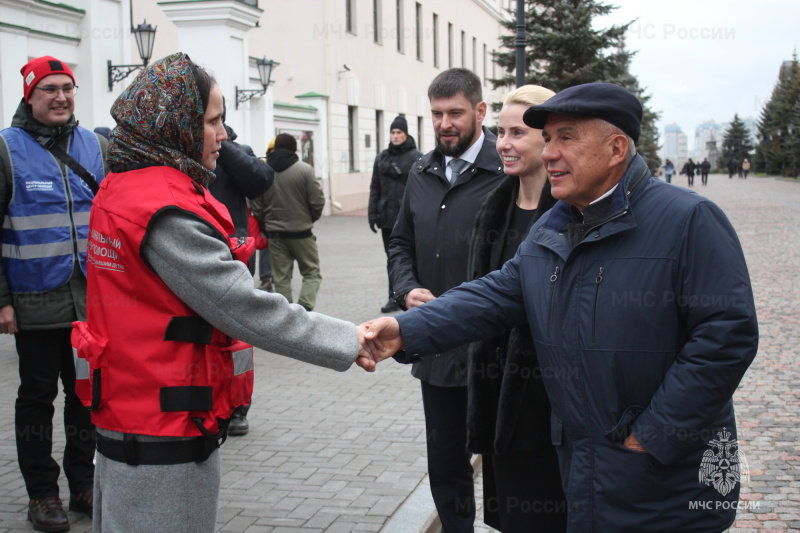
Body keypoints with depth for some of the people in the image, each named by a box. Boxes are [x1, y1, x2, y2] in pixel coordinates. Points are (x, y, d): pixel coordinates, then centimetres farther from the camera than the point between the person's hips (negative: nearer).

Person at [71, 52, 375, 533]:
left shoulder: (122, 187, 9)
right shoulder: (167, 211, -23)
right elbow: (243, 307, -25)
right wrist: (347, 341, -20)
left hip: (129, 417, 10)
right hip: (163, 436, -10)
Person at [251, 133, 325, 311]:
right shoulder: (304, 170, -11)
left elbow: (256, 207, -1)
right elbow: (317, 202, -9)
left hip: (275, 234, 2)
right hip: (301, 232, -2)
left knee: (281, 278, 10)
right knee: (311, 273, 10)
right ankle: (304, 308, -10)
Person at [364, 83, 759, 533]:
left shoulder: (688, 220, -14)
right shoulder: (549, 231, 9)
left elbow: (728, 334, -19)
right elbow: (497, 295, 4)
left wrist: (656, 435, -18)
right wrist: (407, 329, -12)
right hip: (580, 463, 6)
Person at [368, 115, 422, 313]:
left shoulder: (416, 157, -6)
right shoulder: (382, 157, 10)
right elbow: (375, 188, 11)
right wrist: (373, 214, 6)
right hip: (388, 217, 5)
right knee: (392, 259, 10)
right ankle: (394, 298, 16)